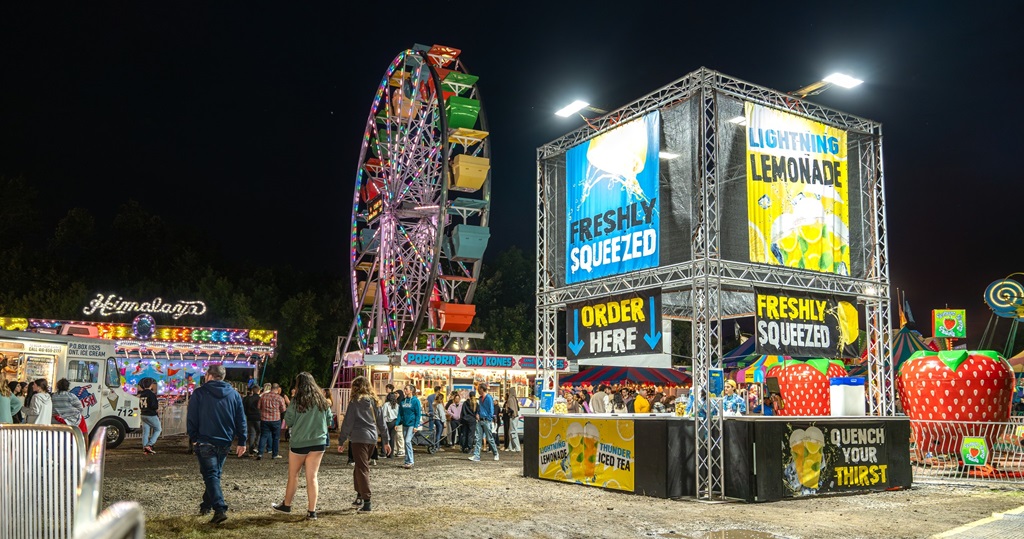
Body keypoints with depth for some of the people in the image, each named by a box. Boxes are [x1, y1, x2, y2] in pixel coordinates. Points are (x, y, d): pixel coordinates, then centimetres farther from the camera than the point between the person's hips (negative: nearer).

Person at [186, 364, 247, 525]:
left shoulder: (199, 393, -5)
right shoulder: (234, 394, 5)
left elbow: (191, 419, -5)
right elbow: (241, 420, 5)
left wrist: (193, 437, 7)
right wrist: (242, 441, 8)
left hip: (205, 442, -4)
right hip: (225, 442, 4)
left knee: (210, 475, -6)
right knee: (215, 474, 19)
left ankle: (220, 509, -20)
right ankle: (207, 506, 29)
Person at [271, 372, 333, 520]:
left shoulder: (297, 401, -10)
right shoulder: (322, 401, 2)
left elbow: (288, 420, -6)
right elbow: (329, 420, 9)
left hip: (299, 443, -3)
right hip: (319, 442, 3)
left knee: (293, 475, 15)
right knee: (312, 476, 5)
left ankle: (286, 505, 30)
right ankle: (311, 511, 3)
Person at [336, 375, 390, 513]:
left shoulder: (355, 402, -4)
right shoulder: (374, 402, 11)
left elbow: (348, 422, -6)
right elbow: (381, 422, 14)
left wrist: (343, 439, 0)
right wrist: (386, 441, 18)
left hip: (359, 438, -6)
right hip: (372, 438, 6)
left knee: (362, 469, -6)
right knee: (361, 467, 20)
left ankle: (366, 501, -11)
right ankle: (360, 496, 23)